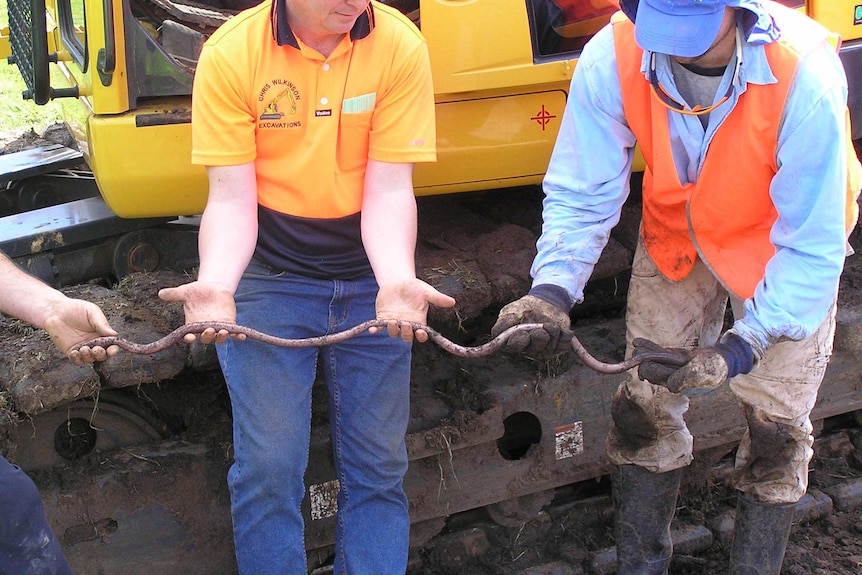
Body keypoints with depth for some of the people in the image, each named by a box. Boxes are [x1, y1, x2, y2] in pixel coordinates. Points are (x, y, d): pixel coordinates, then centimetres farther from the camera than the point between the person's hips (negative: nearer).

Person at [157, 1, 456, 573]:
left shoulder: (401, 47, -12)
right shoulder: (231, 53, -13)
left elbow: (388, 190, -13)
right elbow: (232, 197, -13)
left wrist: (398, 282, -31)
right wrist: (215, 284, -31)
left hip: (370, 276, 1)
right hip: (269, 275, -1)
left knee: (378, 469, 6)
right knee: (268, 467, -3)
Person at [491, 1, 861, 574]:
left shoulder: (805, 75, -38)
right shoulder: (612, 58, -29)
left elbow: (812, 248, -30)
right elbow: (582, 195, -18)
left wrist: (745, 344, -39)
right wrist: (552, 289, -34)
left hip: (781, 248, -2)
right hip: (677, 236, 3)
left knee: (776, 420, 2)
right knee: (645, 403, 7)